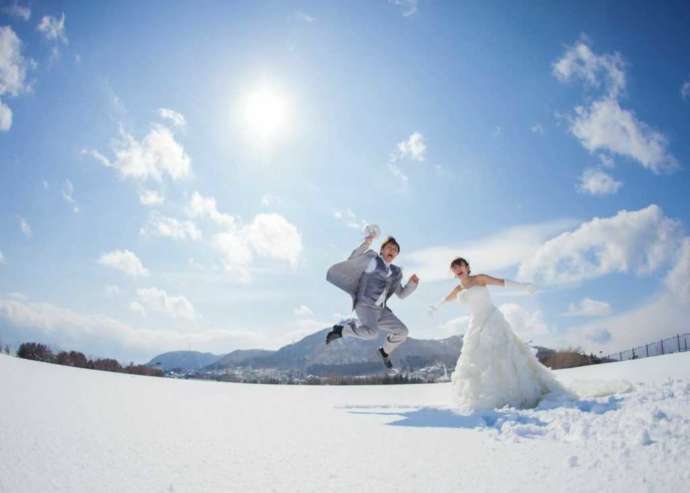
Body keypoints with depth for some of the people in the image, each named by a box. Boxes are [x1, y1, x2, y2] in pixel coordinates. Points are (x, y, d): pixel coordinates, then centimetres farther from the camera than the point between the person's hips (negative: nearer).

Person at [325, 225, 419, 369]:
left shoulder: (395, 272, 17)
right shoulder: (372, 260, 0)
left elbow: (401, 294, 22)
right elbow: (352, 261, -11)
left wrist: (412, 283, 4)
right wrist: (366, 244, -20)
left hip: (381, 310, 7)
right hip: (365, 306, -7)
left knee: (402, 332, 5)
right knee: (371, 332, -34)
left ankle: (385, 351, 32)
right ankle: (341, 329, -11)